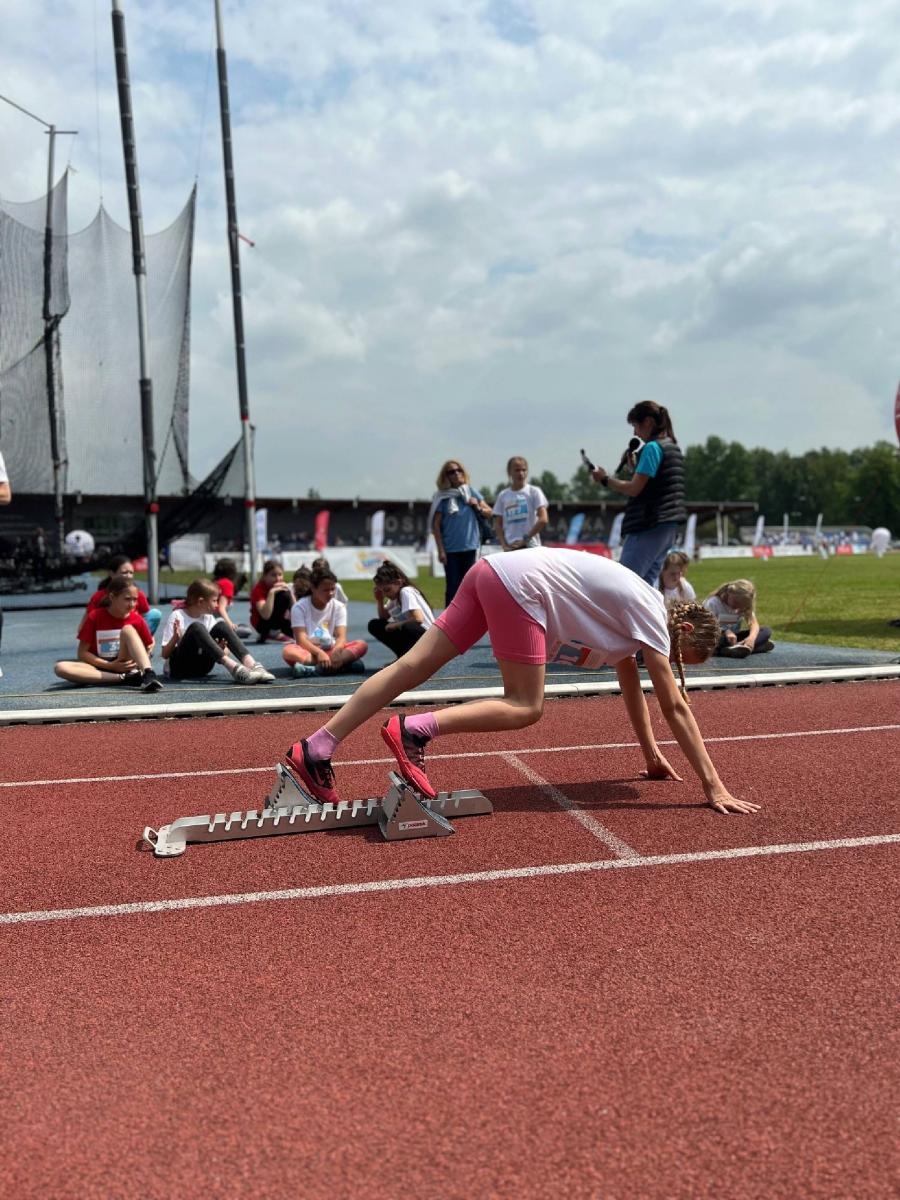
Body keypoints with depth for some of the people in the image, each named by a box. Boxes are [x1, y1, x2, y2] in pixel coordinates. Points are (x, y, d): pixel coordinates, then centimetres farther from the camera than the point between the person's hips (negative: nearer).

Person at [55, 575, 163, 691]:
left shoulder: (137, 619, -3)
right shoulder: (95, 616, -6)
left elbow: (149, 647, 6)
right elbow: (82, 653, -6)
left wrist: (138, 662, -16)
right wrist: (110, 665, -18)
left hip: (126, 664, 0)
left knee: (128, 629, -23)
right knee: (60, 668, -29)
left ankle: (149, 674, -40)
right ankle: (123, 678, -33)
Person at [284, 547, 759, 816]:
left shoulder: (630, 612, 22)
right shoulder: (652, 616, -1)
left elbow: (630, 685, 31)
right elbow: (676, 708, -4)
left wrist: (652, 756, 36)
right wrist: (714, 787, -1)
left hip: (494, 571, 9)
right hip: (520, 585, -9)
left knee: (413, 668, 1)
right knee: (525, 708, -3)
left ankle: (314, 749, -2)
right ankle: (413, 730, -15)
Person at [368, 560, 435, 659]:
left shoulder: (406, 592, -17)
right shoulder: (395, 595, 8)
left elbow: (418, 619, -30)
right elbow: (383, 618, 18)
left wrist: (394, 625, -17)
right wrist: (379, 601, 1)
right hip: (408, 634, 10)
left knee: (408, 627, -41)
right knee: (375, 625, 3)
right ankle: (404, 655, 2)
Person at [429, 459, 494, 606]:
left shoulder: (472, 492, 7)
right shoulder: (442, 497, -2)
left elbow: (489, 513, 12)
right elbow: (436, 525, -4)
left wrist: (478, 507, -9)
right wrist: (440, 550, -9)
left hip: (470, 546, 3)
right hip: (451, 549, -3)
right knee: (453, 586, -1)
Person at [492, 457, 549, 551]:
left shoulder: (534, 492, 0)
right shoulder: (503, 495, 10)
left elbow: (543, 520, -8)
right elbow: (498, 524, 11)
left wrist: (526, 539, -11)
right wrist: (504, 544, -4)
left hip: (530, 546, -3)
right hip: (510, 547, 3)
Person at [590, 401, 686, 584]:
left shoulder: (652, 447, -12)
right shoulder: (673, 447, 17)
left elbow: (634, 489, -17)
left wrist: (605, 479, -5)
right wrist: (633, 465, 12)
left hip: (649, 526, -10)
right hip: (668, 526, 10)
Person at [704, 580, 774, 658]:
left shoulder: (744, 607, 1)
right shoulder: (713, 603, -12)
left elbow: (754, 623, -12)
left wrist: (752, 637, -34)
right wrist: (725, 631, -37)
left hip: (734, 637, 5)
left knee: (766, 630, -11)